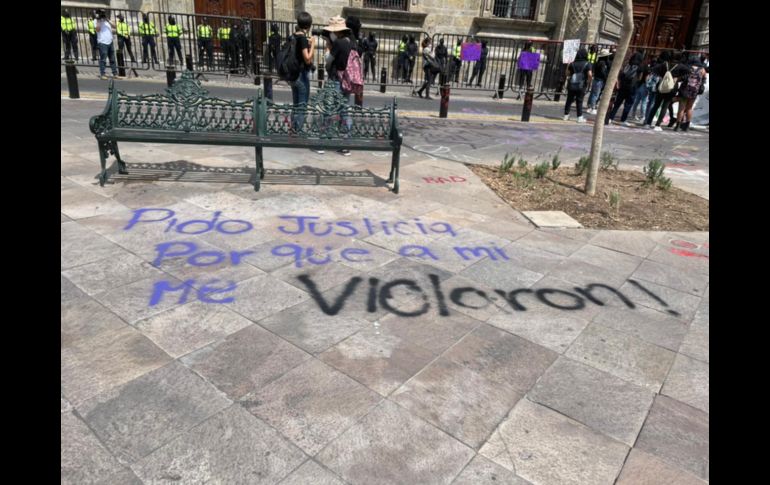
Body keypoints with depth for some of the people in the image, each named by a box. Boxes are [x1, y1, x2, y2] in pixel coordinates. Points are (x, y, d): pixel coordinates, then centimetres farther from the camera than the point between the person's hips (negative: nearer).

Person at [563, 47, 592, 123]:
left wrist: (568, 66, 16)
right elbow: (590, 74, -16)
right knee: (579, 101, 4)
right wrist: (588, 82, 0)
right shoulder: (587, 64, -5)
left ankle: (566, 116, 14)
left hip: (571, 85, 2)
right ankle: (580, 117, 7)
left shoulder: (572, 64, 3)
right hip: (581, 86, -2)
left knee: (569, 100, 11)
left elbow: (568, 73, 2)